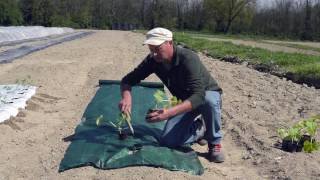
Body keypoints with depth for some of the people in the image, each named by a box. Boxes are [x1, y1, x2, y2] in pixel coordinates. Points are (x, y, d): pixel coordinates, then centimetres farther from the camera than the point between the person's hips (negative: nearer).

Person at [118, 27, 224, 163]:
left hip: (208, 94, -4)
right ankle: (199, 128, 15)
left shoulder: (188, 59, -34)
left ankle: (215, 143, -14)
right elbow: (128, 80, -12)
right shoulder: (153, 60, -17)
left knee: (209, 101, -41)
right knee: (168, 141, -14)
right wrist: (126, 96, -36)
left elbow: (198, 96, -44)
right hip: (186, 101, 4)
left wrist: (169, 112, -56)